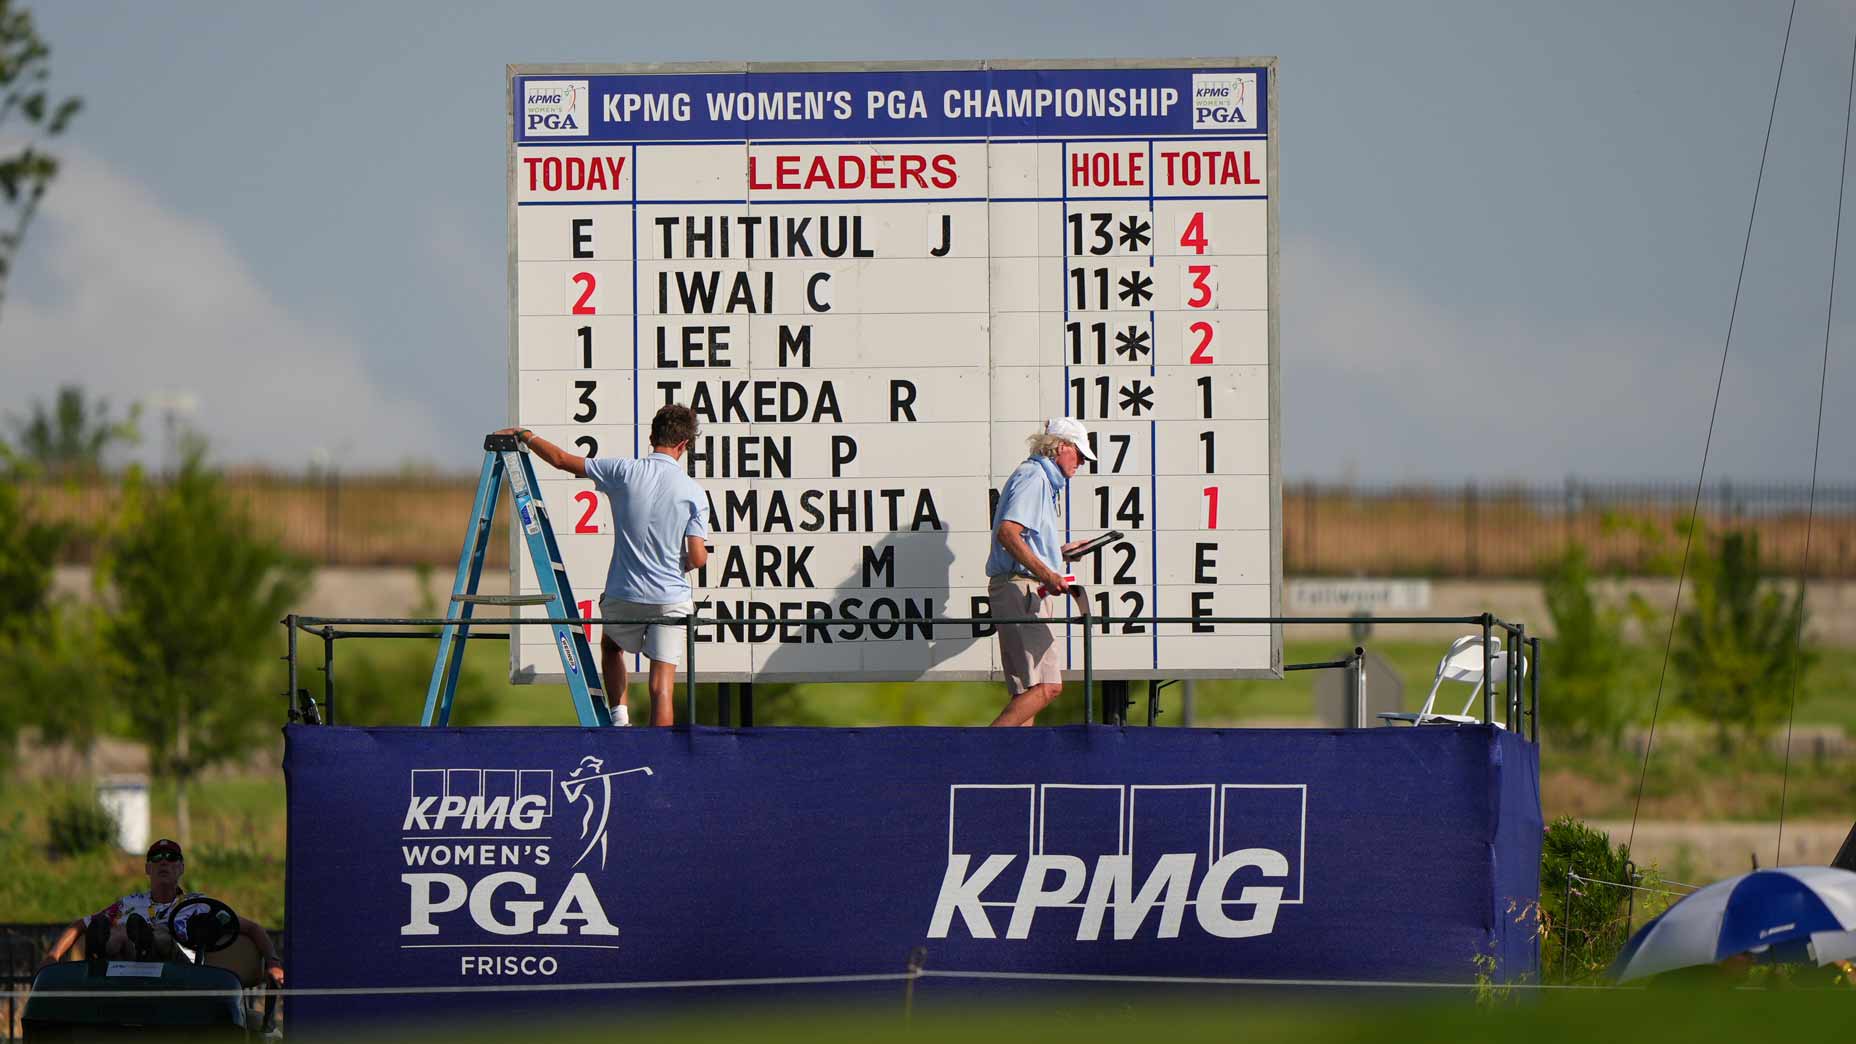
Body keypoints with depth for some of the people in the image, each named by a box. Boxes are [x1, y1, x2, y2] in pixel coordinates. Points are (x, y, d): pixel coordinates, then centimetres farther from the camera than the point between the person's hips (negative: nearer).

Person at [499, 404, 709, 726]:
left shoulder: (624, 471, -5)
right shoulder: (694, 493, -6)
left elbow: (561, 459, 1)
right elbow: (697, 559, -8)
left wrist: (523, 435, 16)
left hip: (623, 597, 1)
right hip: (671, 600, -1)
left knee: (611, 646, 32)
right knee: (662, 685, -2)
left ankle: (619, 714, 18)